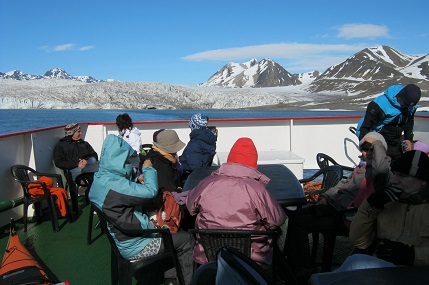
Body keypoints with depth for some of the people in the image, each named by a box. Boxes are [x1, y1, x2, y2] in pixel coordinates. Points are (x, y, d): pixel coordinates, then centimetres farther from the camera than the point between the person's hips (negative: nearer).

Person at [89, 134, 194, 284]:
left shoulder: (101, 178, 1)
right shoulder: (113, 185, -31)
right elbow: (151, 190, -27)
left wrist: (137, 181, 0)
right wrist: (148, 169, -9)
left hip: (123, 239, 10)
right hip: (136, 246, -10)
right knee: (187, 240, 2)